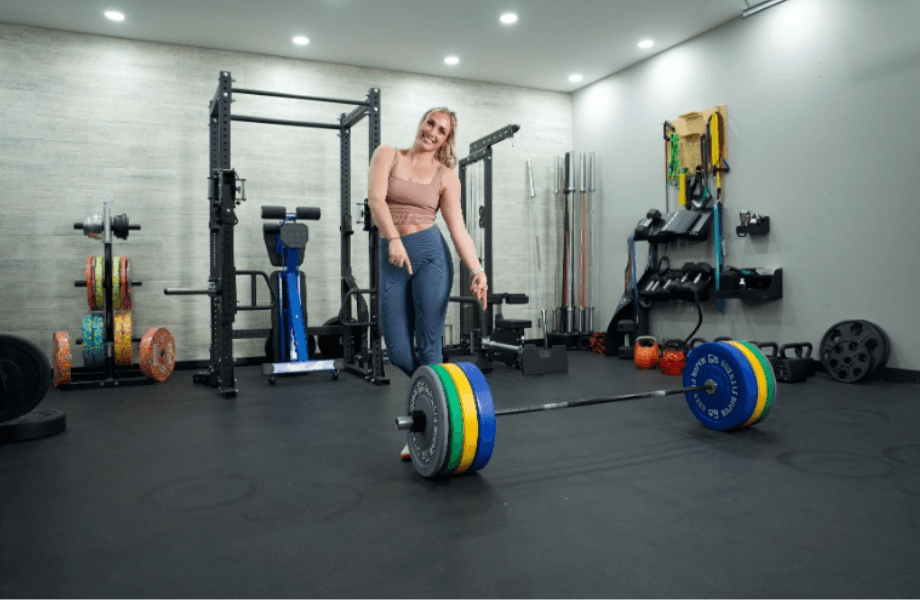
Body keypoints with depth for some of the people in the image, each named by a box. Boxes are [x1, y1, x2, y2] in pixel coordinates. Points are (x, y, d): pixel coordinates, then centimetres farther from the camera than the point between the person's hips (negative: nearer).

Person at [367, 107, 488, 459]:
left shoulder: (447, 176, 7)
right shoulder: (387, 155, 9)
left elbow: (458, 228, -1)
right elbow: (376, 198, -7)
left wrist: (476, 269, -15)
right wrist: (394, 238, -24)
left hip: (430, 253, -1)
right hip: (392, 259, 2)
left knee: (428, 346, -4)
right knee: (398, 352, 1)